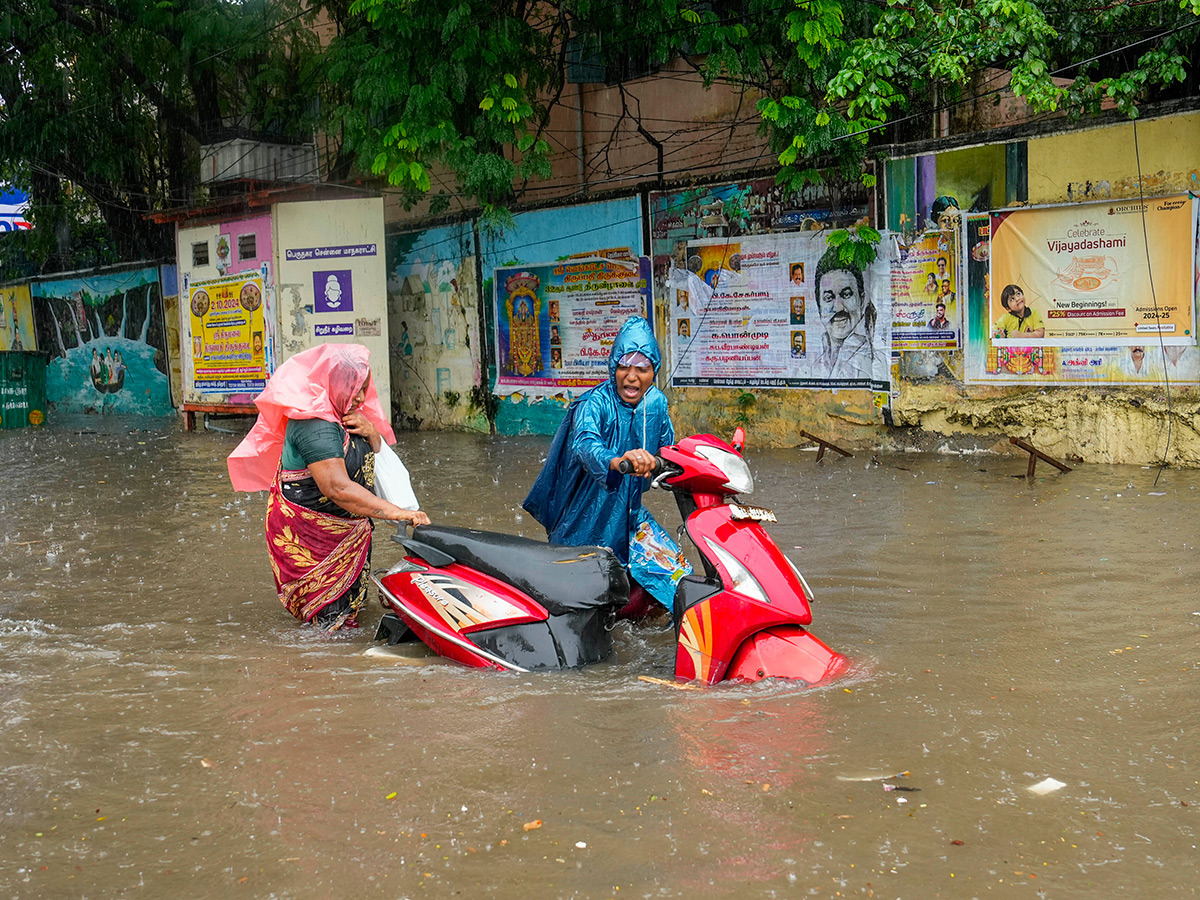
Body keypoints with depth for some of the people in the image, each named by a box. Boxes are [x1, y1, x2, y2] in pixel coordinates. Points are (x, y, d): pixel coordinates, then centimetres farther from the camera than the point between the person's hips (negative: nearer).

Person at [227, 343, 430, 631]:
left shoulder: (345, 410, 3)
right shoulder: (315, 425, -27)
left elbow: (378, 455, 16)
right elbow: (337, 488, -37)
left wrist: (371, 432, -9)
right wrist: (397, 513, -41)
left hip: (347, 526, 10)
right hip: (309, 531, -10)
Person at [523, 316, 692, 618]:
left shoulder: (655, 403, -4)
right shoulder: (595, 404, -25)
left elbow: (667, 450, 14)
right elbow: (584, 443, -48)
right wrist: (616, 461, -67)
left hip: (629, 512, 6)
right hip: (589, 515, -6)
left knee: (677, 573, 0)